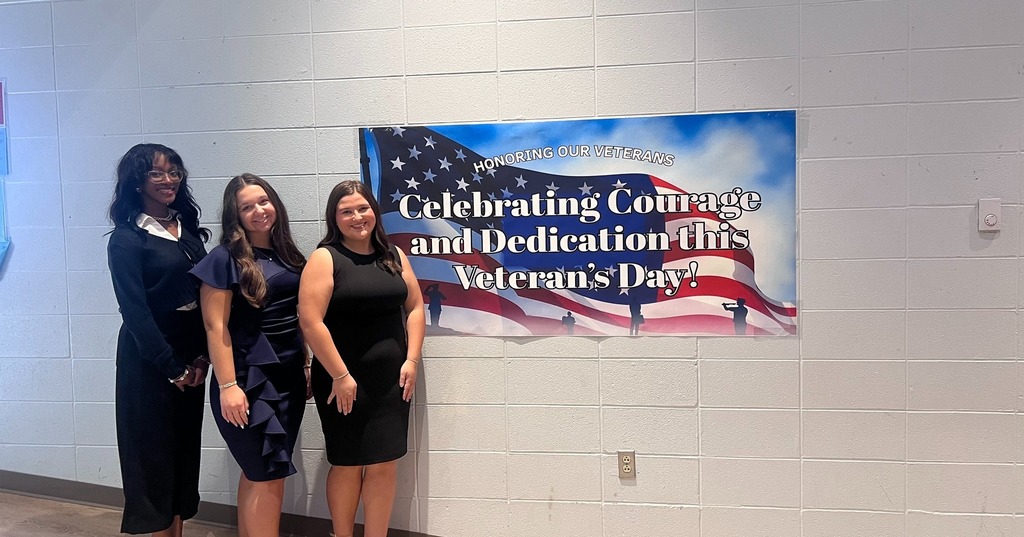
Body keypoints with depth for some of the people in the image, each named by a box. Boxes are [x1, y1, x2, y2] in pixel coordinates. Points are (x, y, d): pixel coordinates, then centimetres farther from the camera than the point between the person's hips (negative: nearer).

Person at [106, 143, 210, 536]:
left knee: (186, 442, 12)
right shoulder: (127, 238, -8)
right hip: (148, 358, -6)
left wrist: (201, 356, -6)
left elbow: (204, 297, 4)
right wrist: (172, 367, -13)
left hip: (191, 353, 6)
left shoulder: (188, 230, 9)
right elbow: (135, 311, -13)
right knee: (155, 446, 5)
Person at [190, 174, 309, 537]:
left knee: (256, 472, 13)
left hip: (289, 377, 6)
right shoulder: (225, 259, -9)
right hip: (250, 380, -6)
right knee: (270, 476, -5)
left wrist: (306, 365, 12)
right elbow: (216, 327, -12)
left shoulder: (288, 254, 10)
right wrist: (228, 386, -17)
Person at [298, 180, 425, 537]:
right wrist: (340, 376, -15)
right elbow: (310, 322, -14)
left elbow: (415, 307, 10)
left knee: (384, 465, 6)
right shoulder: (325, 258, -7)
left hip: (391, 379, 4)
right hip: (342, 380, -4)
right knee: (347, 465, 8)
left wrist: (411, 360, -1)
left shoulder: (394, 255, 8)